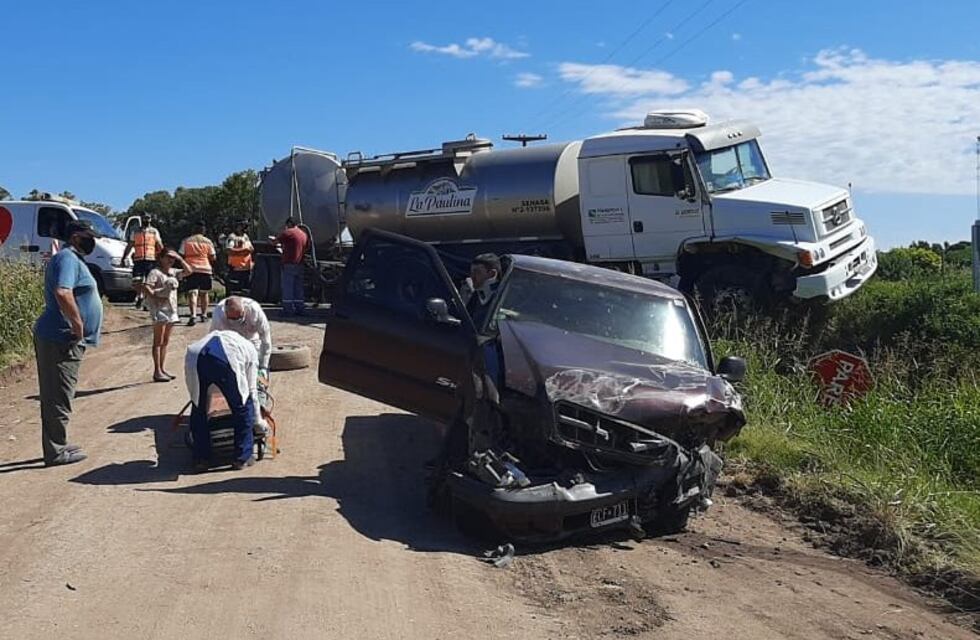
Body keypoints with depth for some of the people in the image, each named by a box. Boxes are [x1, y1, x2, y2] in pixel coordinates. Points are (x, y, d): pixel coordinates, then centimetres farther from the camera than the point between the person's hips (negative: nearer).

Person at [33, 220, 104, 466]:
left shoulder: (72, 259, 19)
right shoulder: (68, 258, -13)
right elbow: (62, 293, -30)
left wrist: (76, 326, 21)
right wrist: (78, 324, -23)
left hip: (56, 338, 11)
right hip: (61, 340, -11)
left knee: (55, 396, 14)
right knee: (58, 397, -5)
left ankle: (57, 446, 22)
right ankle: (56, 451, -1)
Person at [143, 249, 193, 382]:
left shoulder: (173, 273, 15)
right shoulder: (155, 272, -8)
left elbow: (189, 271, 16)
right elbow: (146, 288, -18)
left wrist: (180, 259, 9)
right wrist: (157, 298, -23)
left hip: (171, 309, 8)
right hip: (159, 309, -8)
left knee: (165, 342, 11)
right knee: (158, 342, -6)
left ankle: (162, 369, 18)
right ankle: (157, 372, -5)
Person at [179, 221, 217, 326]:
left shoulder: (186, 241, 3)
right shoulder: (208, 241, 4)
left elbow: (181, 255, 2)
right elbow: (212, 257, 3)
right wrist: (212, 266, 21)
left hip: (191, 269, -1)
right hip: (205, 269, 1)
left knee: (192, 293, -8)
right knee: (204, 293, 16)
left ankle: (193, 316, -24)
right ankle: (204, 315, 23)